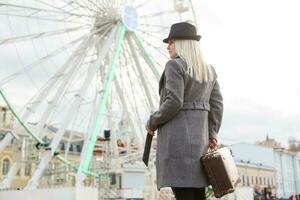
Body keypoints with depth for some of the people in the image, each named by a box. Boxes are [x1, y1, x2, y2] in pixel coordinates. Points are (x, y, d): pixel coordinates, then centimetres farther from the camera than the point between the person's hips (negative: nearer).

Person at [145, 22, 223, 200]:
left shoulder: (174, 65, -9)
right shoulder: (208, 70, 14)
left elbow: (173, 102, -18)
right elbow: (216, 105, 9)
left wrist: (152, 122, -4)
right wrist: (211, 134, 9)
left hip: (177, 135, -8)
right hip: (198, 136, 8)